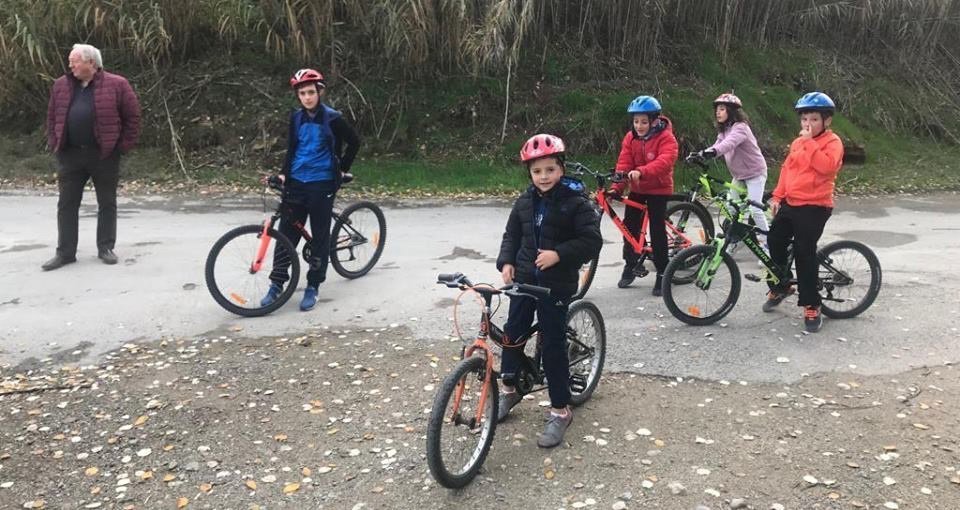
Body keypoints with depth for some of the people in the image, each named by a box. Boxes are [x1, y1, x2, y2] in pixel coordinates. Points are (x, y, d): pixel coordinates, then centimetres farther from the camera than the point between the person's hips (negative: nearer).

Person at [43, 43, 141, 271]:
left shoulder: (116, 85, -5)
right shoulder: (61, 85, 10)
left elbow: (133, 116, -3)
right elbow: (52, 116, 17)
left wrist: (124, 146, -6)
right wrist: (54, 143, 7)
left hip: (104, 154, -3)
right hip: (69, 155, 4)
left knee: (107, 203, 6)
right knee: (67, 204, 5)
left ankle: (106, 248, 19)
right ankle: (65, 252, 13)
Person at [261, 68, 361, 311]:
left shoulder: (332, 118, -8)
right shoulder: (296, 117, 6)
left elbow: (354, 142, 2)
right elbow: (292, 148, 12)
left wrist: (343, 170, 6)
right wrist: (284, 174, 0)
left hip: (322, 184, -4)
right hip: (296, 183, 4)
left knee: (320, 237, 2)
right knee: (286, 233, 5)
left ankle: (312, 287, 12)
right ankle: (277, 284, 14)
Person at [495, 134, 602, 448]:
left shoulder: (575, 202, -11)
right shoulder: (525, 202, 5)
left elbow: (592, 241, -14)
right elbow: (512, 234, 14)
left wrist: (559, 254, -24)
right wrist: (506, 262, -3)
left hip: (556, 284, -5)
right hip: (524, 278, 5)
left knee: (553, 345, -1)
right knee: (512, 333, 13)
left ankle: (560, 410, 12)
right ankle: (509, 388, 37)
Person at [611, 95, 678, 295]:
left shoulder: (666, 138, -17)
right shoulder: (630, 138, -2)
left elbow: (664, 161, -35)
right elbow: (624, 164, -9)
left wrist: (641, 172, -51)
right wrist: (616, 188, -23)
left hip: (659, 189, -5)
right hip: (637, 189, 5)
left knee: (657, 230, -7)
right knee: (629, 226, 5)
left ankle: (662, 273, 3)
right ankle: (630, 265, 23)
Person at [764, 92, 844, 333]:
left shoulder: (832, 142, -7)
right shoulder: (798, 142, 14)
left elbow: (826, 166, -26)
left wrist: (810, 142, -24)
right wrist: (777, 196, 10)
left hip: (814, 206, -7)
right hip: (790, 203, 7)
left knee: (804, 253, -9)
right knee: (775, 241, 12)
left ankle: (811, 306, 2)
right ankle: (780, 286, 35)